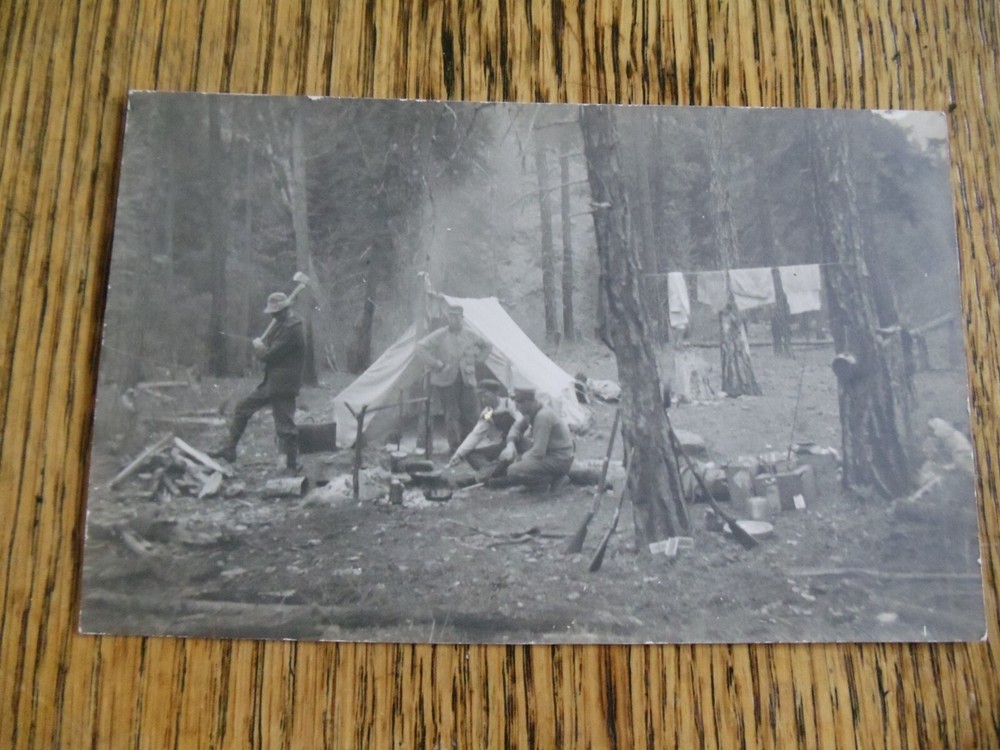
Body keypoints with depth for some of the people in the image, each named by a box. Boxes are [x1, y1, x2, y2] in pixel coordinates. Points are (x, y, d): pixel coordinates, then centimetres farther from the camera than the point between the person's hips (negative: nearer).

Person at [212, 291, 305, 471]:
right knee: (242, 409, 13)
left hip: (283, 384, -10)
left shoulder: (291, 328, -19)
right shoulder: (283, 324, 14)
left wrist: (259, 348, -1)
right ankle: (229, 450, 20)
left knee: (285, 425, -3)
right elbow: (270, 346, 19)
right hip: (271, 382, 10)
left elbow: (271, 355, -20)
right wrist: (262, 346, -2)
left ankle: (292, 463, 8)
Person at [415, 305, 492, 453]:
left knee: (471, 413, -1)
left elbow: (488, 346, 21)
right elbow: (421, 347, -16)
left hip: (466, 379, 4)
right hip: (446, 380, -4)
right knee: (452, 414, -4)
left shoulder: (470, 335, 6)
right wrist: (437, 364, -16)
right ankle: (454, 446, 6)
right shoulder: (440, 335, -7)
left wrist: (476, 360, 8)